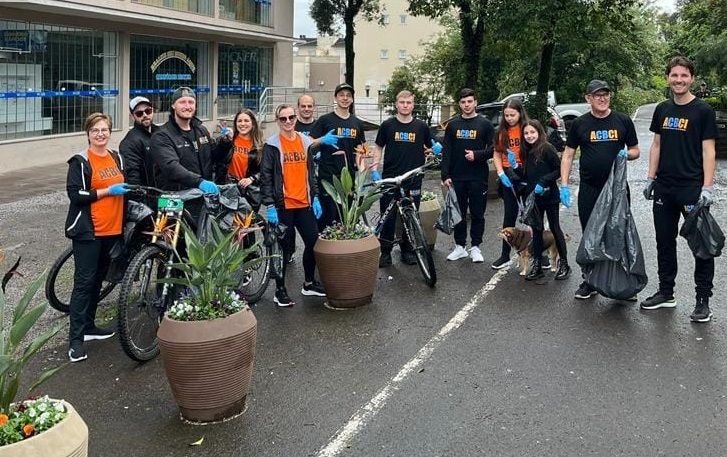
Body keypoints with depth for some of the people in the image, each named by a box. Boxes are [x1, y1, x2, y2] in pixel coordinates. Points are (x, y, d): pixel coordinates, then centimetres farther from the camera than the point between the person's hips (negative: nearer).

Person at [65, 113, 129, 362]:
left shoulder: (116, 157, 12)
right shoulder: (80, 161, -7)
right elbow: (75, 194, -15)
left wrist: (125, 190, 6)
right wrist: (107, 191, -16)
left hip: (112, 229, 7)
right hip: (88, 230, -6)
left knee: (98, 279, 15)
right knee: (84, 282, -6)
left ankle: (89, 326, 28)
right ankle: (76, 339, -2)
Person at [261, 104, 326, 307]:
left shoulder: (305, 142, 10)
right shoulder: (272, 145, -5)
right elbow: (266, 177, -8)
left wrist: (315, 198, 11)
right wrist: (270, 206, -14)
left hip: (304, 204, 5)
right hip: (283, 205, -5)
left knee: (313, 242, 8)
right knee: (285, 247, 1)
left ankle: (309, 283, 26)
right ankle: (280, 290, 13)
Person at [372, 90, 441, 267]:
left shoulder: (421, 126, 6)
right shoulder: (387, 125, 4)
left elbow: (429, 148, 18)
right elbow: (378, 147, 10)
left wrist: (435, 149, -5)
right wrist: (374, 168, 0)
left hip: (413, 180, 1)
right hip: (390, 179, -1)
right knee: (388, 218, 0)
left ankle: (408, 250, 20)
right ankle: (385, 252, 10)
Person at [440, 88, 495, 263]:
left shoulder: (485, 124, 2)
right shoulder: (452, 125, 9)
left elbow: (493, 149, 0)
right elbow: (446, 152, 6)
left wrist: (477, 155, -15)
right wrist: (445, 175, -2)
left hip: (478, 177, -2)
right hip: (457, 178, 2)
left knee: (477, 214, 3)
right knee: (458, 213, 8)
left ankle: (475, 247, 13)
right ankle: (460, 246, 17)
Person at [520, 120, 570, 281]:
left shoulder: (547, 148, -12)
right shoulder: (527, 152, 8)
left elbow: (559, 170, -15)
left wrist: (543, 181, -22)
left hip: (549, 196, -6)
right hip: (533, 198, 6)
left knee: (555, 228, 4)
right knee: (536, 230, 10)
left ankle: (564, 264, 16)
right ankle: (537, 265, 17)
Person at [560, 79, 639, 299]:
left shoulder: (623, 121, 3)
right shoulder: (579, 124, 2)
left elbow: (635, 151, 10)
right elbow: (568, 155, 4)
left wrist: (627, 154, -13)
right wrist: (564, 185, -5)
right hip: (589, 189, 0)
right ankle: (589, 282, 19)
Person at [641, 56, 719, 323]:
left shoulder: (703, 111, -5)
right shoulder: (662, 110, 10)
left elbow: (708, 150, -9)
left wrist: (707, 186, -15)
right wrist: (651, 178, 9)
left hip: (692, 188, -5)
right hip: (664, 188, 6)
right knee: (665, 242, 13)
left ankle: (703, 300, 8)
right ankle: (666, 293, 25)